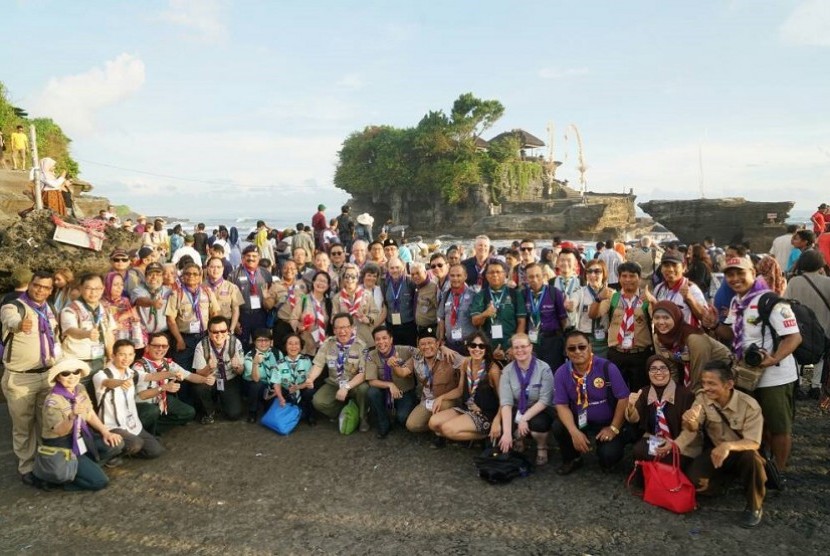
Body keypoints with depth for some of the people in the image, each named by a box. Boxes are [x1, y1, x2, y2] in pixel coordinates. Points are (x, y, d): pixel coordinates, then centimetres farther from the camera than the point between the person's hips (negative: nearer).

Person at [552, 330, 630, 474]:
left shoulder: (607, 368, -17)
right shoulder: (561, 373, -10)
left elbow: (623, 398, -14)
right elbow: (562, 405, -10)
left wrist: (614, 428, -15)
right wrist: (574, 432, -24)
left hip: (607, 423, -2)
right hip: (580, 422, 3)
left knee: (609, 455, -27)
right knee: (558, 427, -26)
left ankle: (606, 459, 15)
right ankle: (572, 459, 6)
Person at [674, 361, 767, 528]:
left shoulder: (749, 405, -23)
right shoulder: (702, 399, -14)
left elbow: (753, 443, -27)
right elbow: (693, 429, -13)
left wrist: (728, 446, -47)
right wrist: (690, 424, -39)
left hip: (741, 453, -2)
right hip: (715, 451, 3)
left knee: (751, 457, -37)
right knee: (693, 479, -23)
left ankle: (754, 506, -11)